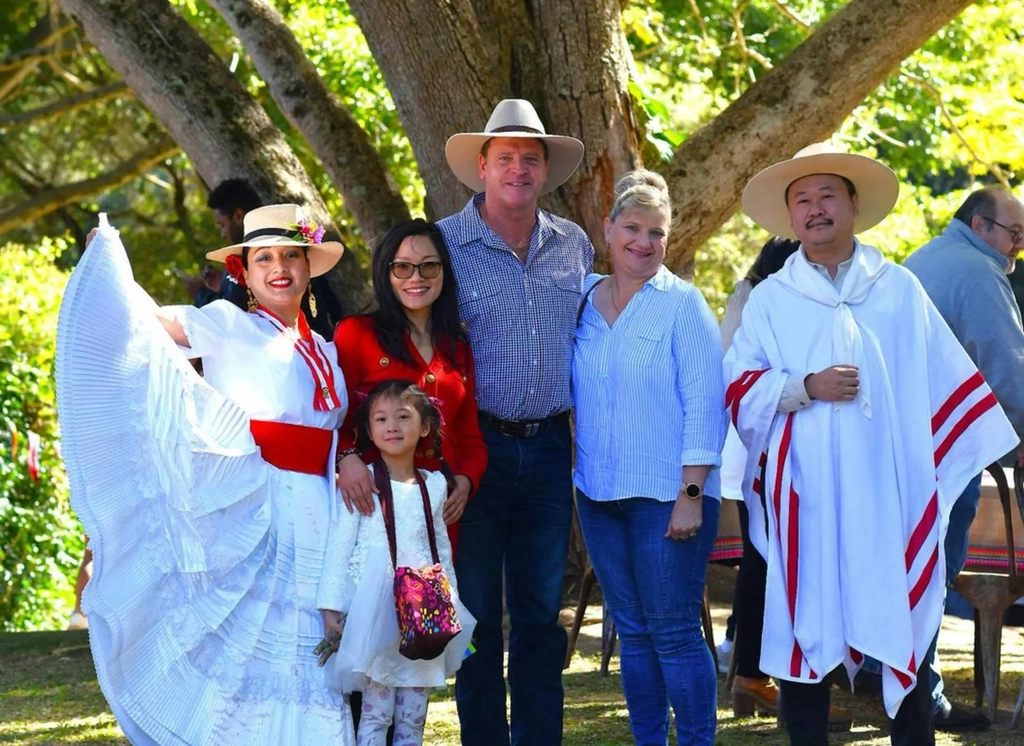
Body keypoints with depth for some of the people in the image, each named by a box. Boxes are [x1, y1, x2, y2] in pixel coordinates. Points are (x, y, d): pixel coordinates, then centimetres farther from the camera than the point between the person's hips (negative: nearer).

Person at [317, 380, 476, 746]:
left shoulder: (434, 484, 10)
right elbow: (340, 546, -5)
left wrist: (450, 605, 16)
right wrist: (331, 606, -9)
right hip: (376, 613, -4)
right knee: (376, 713, -7)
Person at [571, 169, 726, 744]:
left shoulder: (682, 304, -4)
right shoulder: (584, 301, 9)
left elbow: (705, 402, -8)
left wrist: (692, 496, -14)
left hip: (667, 495, -5)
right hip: (599, 492, 5)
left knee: (675, 632, -5)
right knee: (632, 631, 10)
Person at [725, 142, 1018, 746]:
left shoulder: (899, 290, 12)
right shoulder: (770, 299, 11)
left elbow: (952, 379, 14)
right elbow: (739, 392, 4)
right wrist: (806, 387, -11)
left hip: (892, 489, 0)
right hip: (806, 496, 0)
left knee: (906, 626, 0)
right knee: (806, 627, 0)